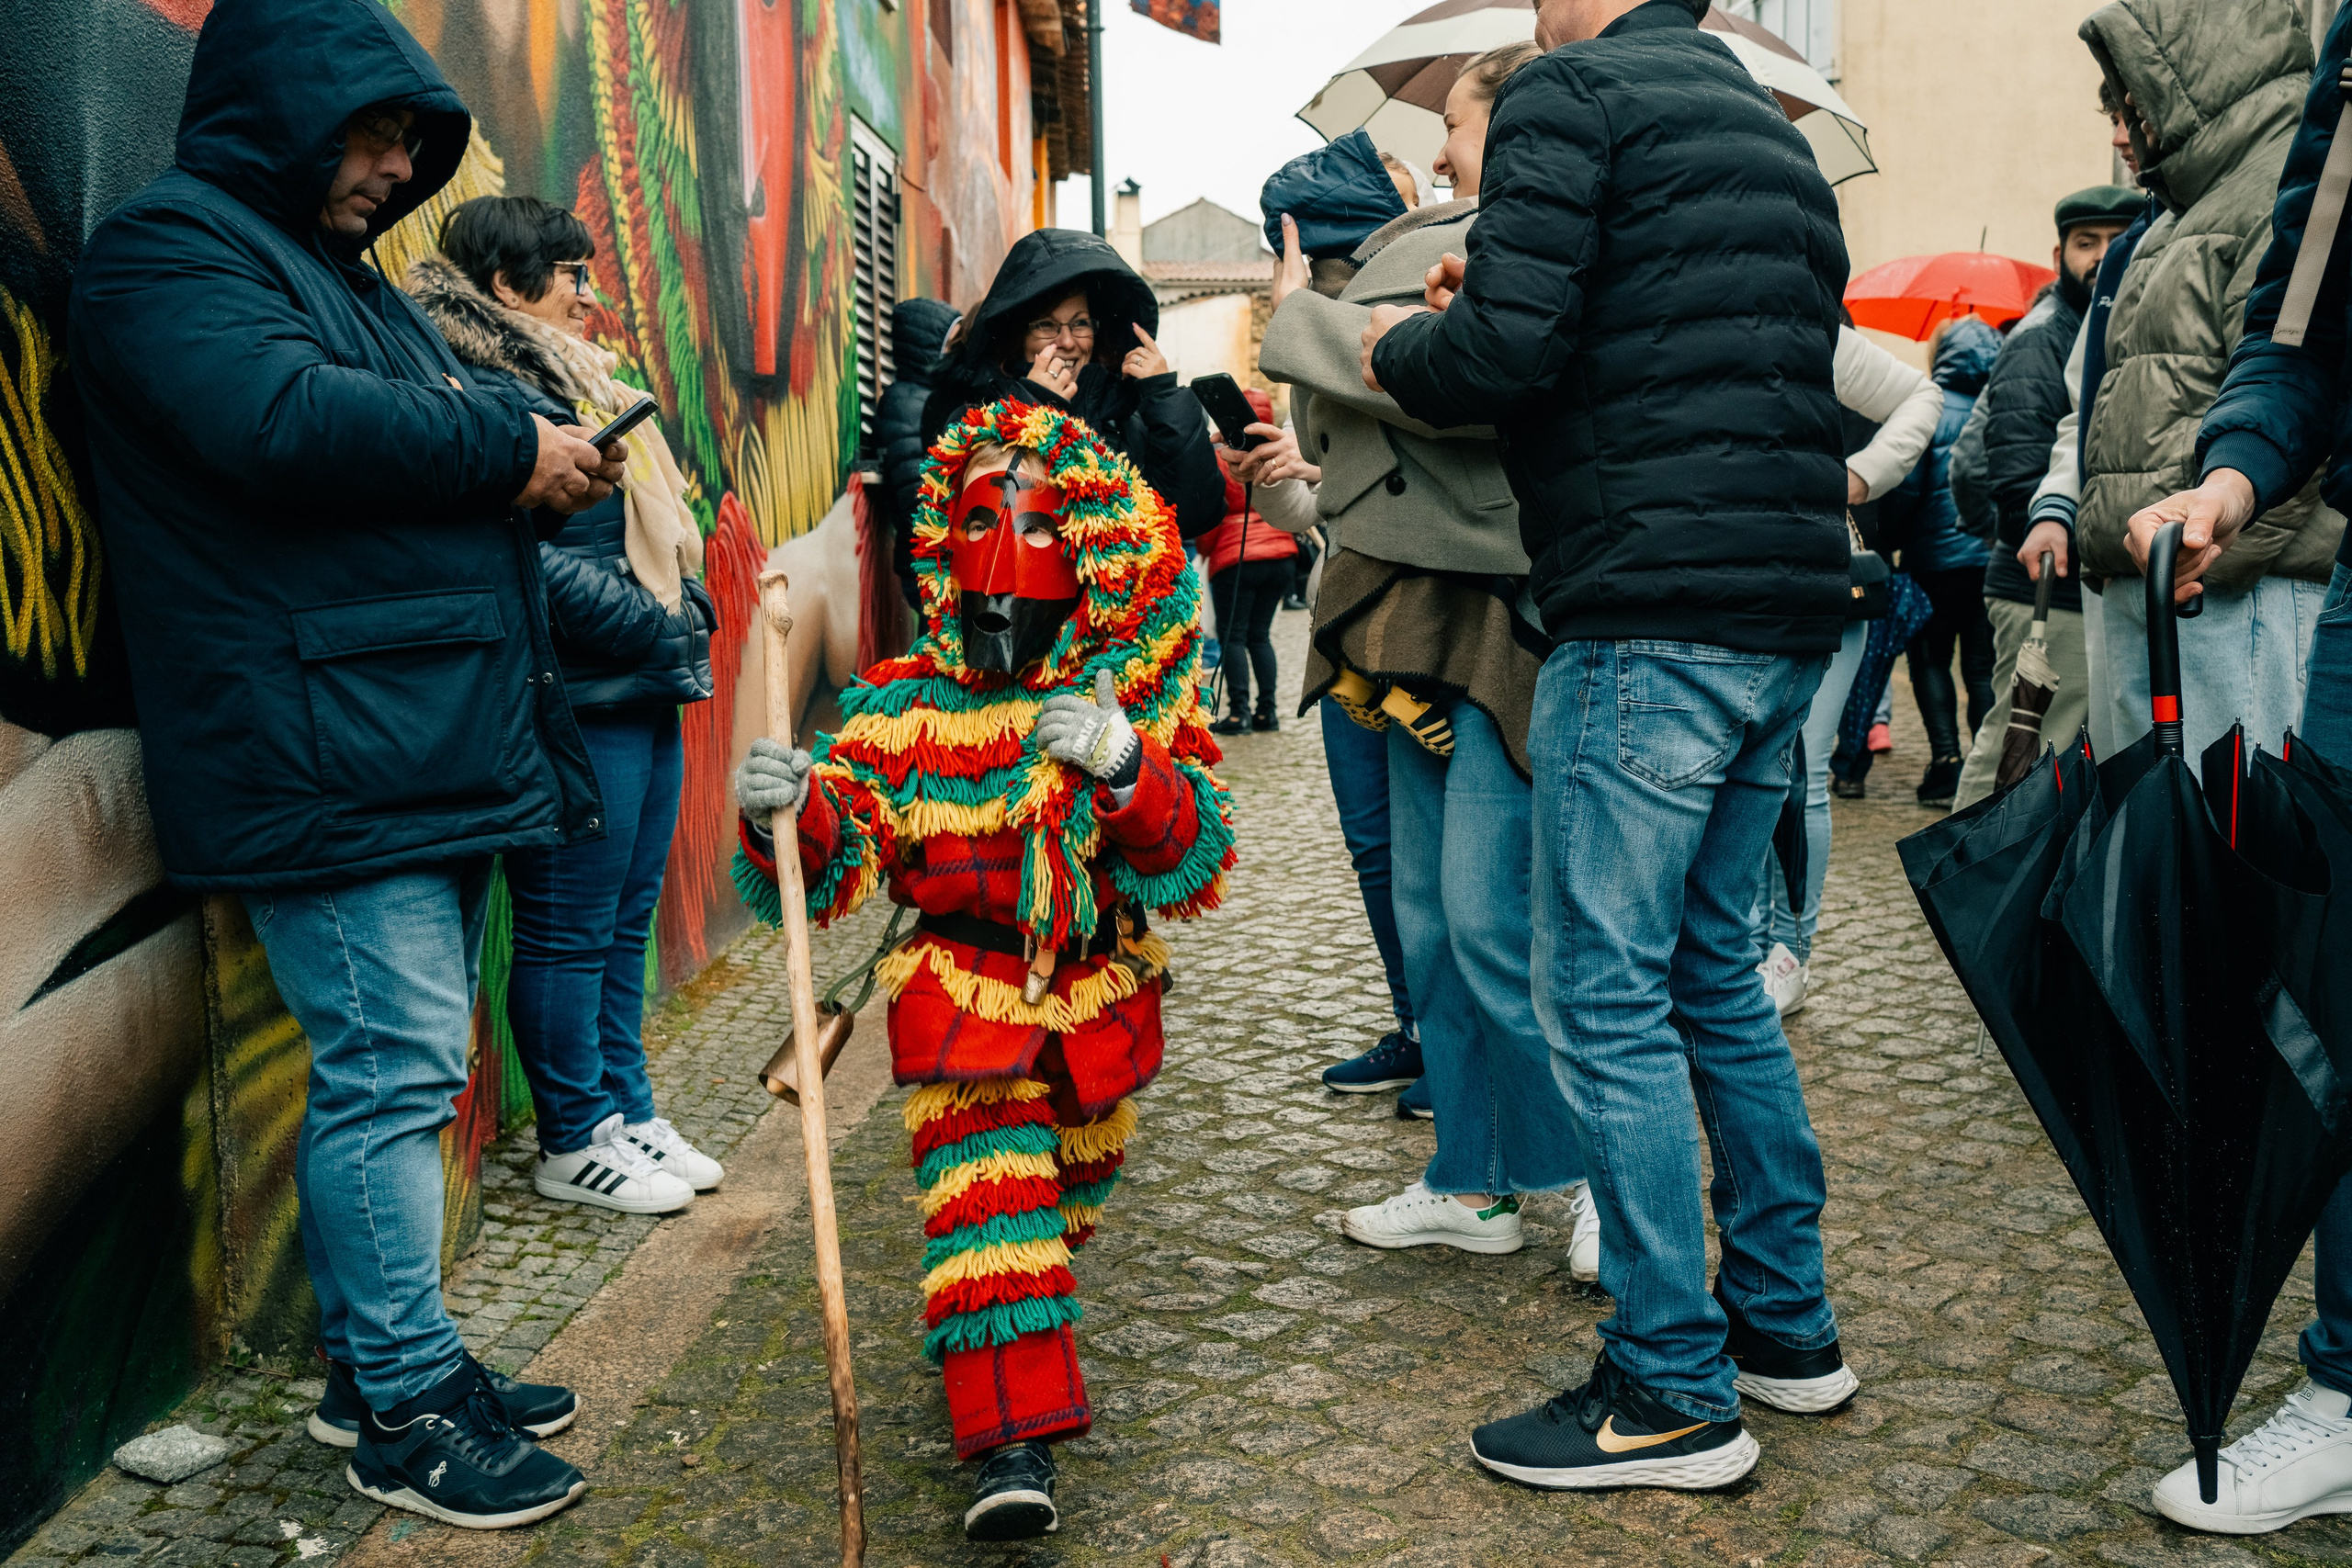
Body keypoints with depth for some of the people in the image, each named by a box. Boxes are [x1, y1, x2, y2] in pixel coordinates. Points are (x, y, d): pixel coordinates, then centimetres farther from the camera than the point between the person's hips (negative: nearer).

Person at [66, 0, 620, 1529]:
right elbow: (281, 423, -23)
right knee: (391, 1069, -7)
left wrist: (546, 471, 5)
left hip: (437, 749, 10)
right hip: (330, 758, -10)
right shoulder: (172, 246, -5)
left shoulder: (348, 272, 25)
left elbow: (425, 474, 27)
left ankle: (381, 1357, 25)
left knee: (403, 1066, 14)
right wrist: (510, 446, -14)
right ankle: (403, 1406, 5)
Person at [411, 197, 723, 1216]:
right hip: (578, 708, -10)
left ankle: (628, 1113, 26)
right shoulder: (491, 399, -12)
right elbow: (534, 562, -20)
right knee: (570, 931, 1)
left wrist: (689, 621, 7)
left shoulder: (574, 389, 20)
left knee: (626, 923, 15)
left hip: (646, 699, 10)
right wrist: (668, 630, -14)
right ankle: (574, 1143, 13)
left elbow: (653, 537, 22)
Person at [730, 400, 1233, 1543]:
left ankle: (983, 1312, 53)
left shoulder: (1134, 701, -7)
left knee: (1070, 1191, 21)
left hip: (1101, 1004, 3)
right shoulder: (902, 707, -7)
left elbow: (1197, 863, -15)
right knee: (986, 1190, -17)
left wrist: (1129, 772, -34)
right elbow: (836, 869, -9)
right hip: (964, 999, -2)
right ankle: (1013, 1442, -13)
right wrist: (788, 816, -33)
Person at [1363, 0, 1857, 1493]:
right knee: (1716, 975, 17)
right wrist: (1502, 305, 21)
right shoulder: (1772, 128, 24)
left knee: (1608, 996, -3)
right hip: (1792, 614, 9)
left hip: (1656, 616, -9)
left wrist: (1401, 347, 6)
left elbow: (1505, 355, -16)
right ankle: (1787, 1325, 26)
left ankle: (1676, 1395, 3)